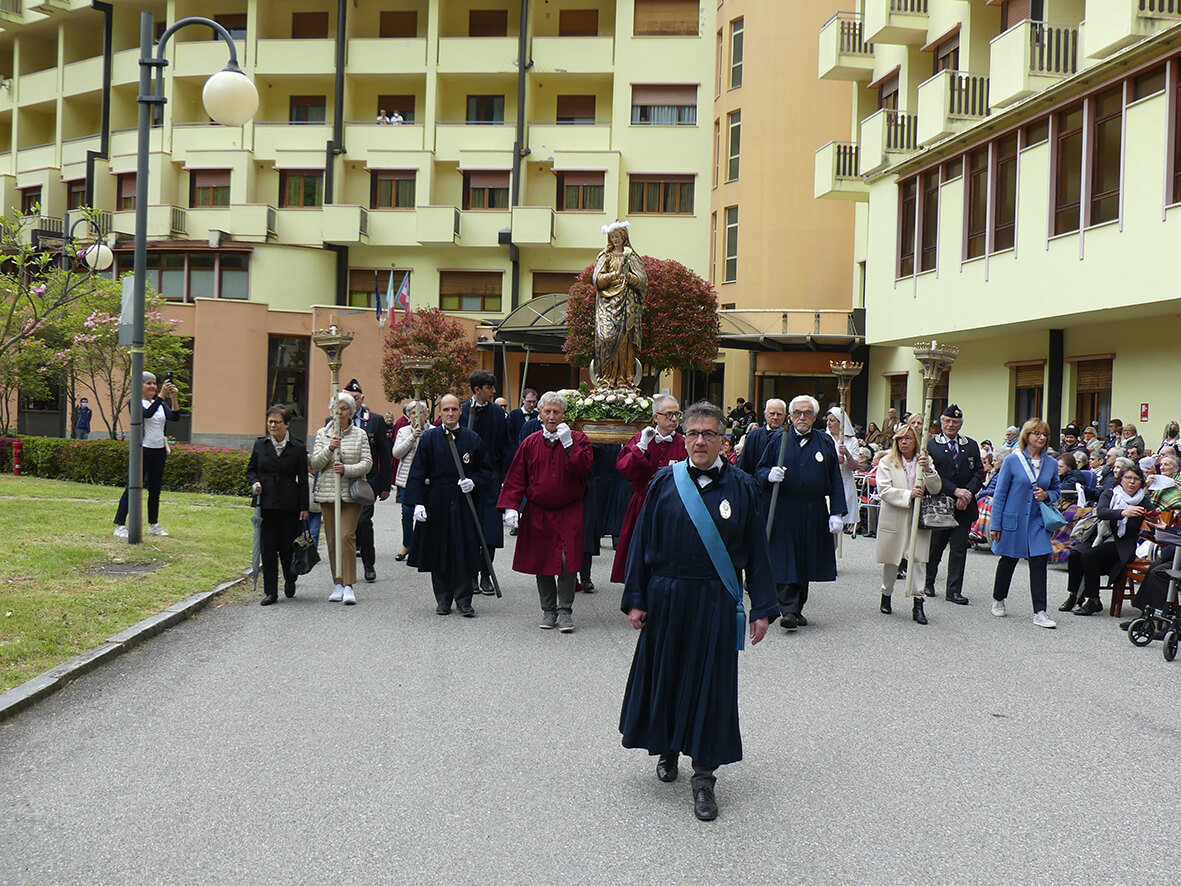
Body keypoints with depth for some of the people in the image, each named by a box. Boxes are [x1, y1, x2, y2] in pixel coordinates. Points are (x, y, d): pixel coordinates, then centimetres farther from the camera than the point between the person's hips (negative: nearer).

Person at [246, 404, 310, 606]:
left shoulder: (298, 448, -1)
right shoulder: (260, 445, 7)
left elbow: (303, 479, 1)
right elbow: (250, 470, 17)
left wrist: (304, 507, -4)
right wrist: (254, 483, -6)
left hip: (289, 505, -2)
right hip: (266, 503, 2)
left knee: (287, 546, 3)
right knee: (268, 548, 1)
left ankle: (290, 580, 31)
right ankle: (270, 591, 7)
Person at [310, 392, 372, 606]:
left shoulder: (360, 435, 4)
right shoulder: (322, 434, 8)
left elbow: (367, 464, -2)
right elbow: (315, 463, 1)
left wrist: (346, 469, -18)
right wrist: (329, 449, -16)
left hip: (352, 492, -2)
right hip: (328, 492, 2)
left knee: (347, 535, -14)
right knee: (332, 539, 5)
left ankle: (348, 586, -11)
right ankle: (337, 584, 15)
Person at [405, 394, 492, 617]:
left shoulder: (472, 439, 4)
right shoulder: (429, 438, 2)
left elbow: (486, 470, 10)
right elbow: (418, 473, 0)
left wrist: (473, 482, -10)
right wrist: (418, 503, -8)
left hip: (464, 502, 0)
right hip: (437, 503, 0)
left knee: (464, 551, -1)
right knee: (439, 550, 6)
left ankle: (463, 600, 10)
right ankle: (443, 600, 18)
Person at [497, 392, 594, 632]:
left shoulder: (578, 439, 0)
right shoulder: (530, 443, 5)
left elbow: (583, 468, -16)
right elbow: (516, 478, 5)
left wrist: (568, 444, -22)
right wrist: (511, 506, -5)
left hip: (569, 513, -2)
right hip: (538, 515, 2)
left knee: (567, 561, -9)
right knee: (542, 562, 8)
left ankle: (565, 611, 4)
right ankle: (548, 610, 22)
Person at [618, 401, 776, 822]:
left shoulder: (740, 487, -2)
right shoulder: (665, 482, -1)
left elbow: (756, 550, 1)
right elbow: (642, 542, 2)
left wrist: (762, 608, -1)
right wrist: (636, 599, -2)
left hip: (716, 603, -1)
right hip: (667, 598, 1)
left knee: (710, 684, 2)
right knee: (665, 675, 13)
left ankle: (704, 775, 12)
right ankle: (668, 748, 37)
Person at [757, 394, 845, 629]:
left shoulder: (826, 443, 7)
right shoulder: (778, 439, 4)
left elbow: (835, 481, 6)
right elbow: (760, 470, 6)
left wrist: (836, 513, -1)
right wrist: (769, 475, -18)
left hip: (813, 513, 2)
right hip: (783, 511, -2)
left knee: (805, 561, 9)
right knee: (785, 561, -8)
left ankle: (797, 608, 20)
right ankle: (788, 610, -8)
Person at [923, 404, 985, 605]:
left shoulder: (971, 445, 9)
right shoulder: (931, 445, -1)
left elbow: (979, 472, 5)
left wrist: (968, 492, -11)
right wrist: (955, 490, -17)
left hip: (964, 506, 2)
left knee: (959, 548, 1)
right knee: (934, 546, 7)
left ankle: (954, 590, 6)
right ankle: (928, 583, 26)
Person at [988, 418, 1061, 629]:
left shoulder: (1051, 464, 4)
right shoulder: (1012, 461, -6)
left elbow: (1056, 492, 16)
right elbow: (1000, 493, -4)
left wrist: (1047, 495, -8)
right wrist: (995, 524, -6)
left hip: (1038, 522, 2)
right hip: (1013, 520, -2)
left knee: (1039, 563, -6)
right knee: (1008, 561, 13)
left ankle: (1039, 612, -2)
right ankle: (998, 600, 34)